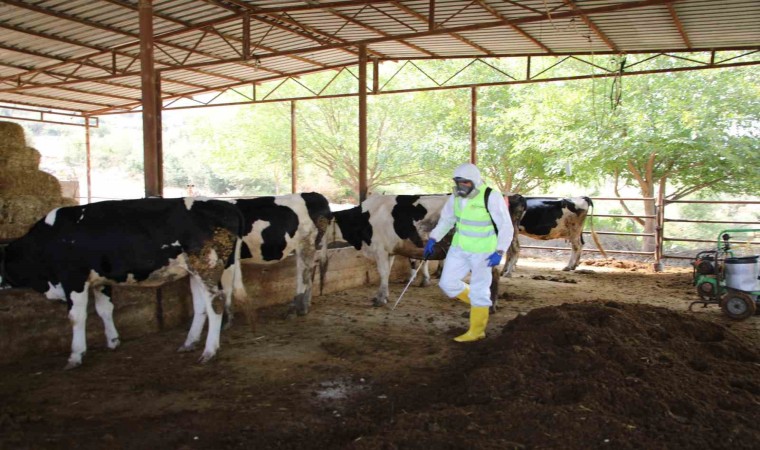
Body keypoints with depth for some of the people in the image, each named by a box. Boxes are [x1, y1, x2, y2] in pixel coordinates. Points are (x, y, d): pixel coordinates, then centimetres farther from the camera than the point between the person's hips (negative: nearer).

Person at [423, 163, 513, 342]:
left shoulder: (491, 196, -20)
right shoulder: (456, 196, -3)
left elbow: (506, 226, -16)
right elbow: (446, 219, 12)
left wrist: (499, 252, -25)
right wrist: (432, 239, 5)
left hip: (483, 251, -6)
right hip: (459, 248, 6)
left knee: (479, 290, 2)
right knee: (447, 283, 7)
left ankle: (476, 331, 18)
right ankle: (479, 303, 30)